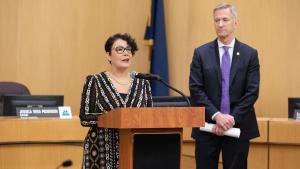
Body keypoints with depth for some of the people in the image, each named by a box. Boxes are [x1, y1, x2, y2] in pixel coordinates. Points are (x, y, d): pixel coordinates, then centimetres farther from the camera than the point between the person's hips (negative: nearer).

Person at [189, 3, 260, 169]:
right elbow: (195, 90, -3)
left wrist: (232, 119, -13)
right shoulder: (201, 53, 4)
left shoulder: (250, 54, 3)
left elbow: (252, 92, -3)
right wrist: (216, 115, -14)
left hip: (238, 127, 0)